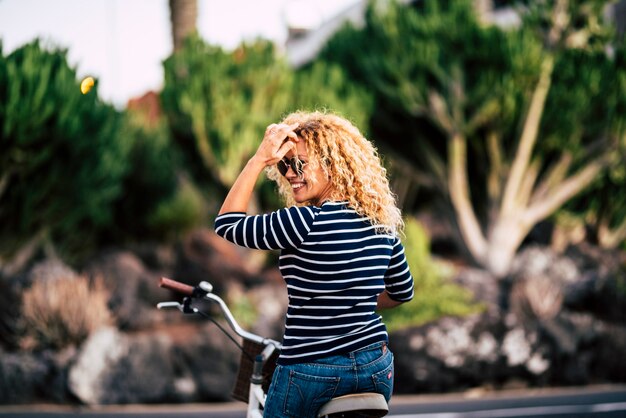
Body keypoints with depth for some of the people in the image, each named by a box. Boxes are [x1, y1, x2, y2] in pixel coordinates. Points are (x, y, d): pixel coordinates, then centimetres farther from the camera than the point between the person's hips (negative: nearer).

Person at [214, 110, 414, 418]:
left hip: (313, 373, -7)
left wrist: (259, 159, -11)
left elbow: (226, 224, -10)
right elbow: (403, 292, 16)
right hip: (377, 369, 7)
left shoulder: (308, 222, -19)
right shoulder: (381, 222, 3)